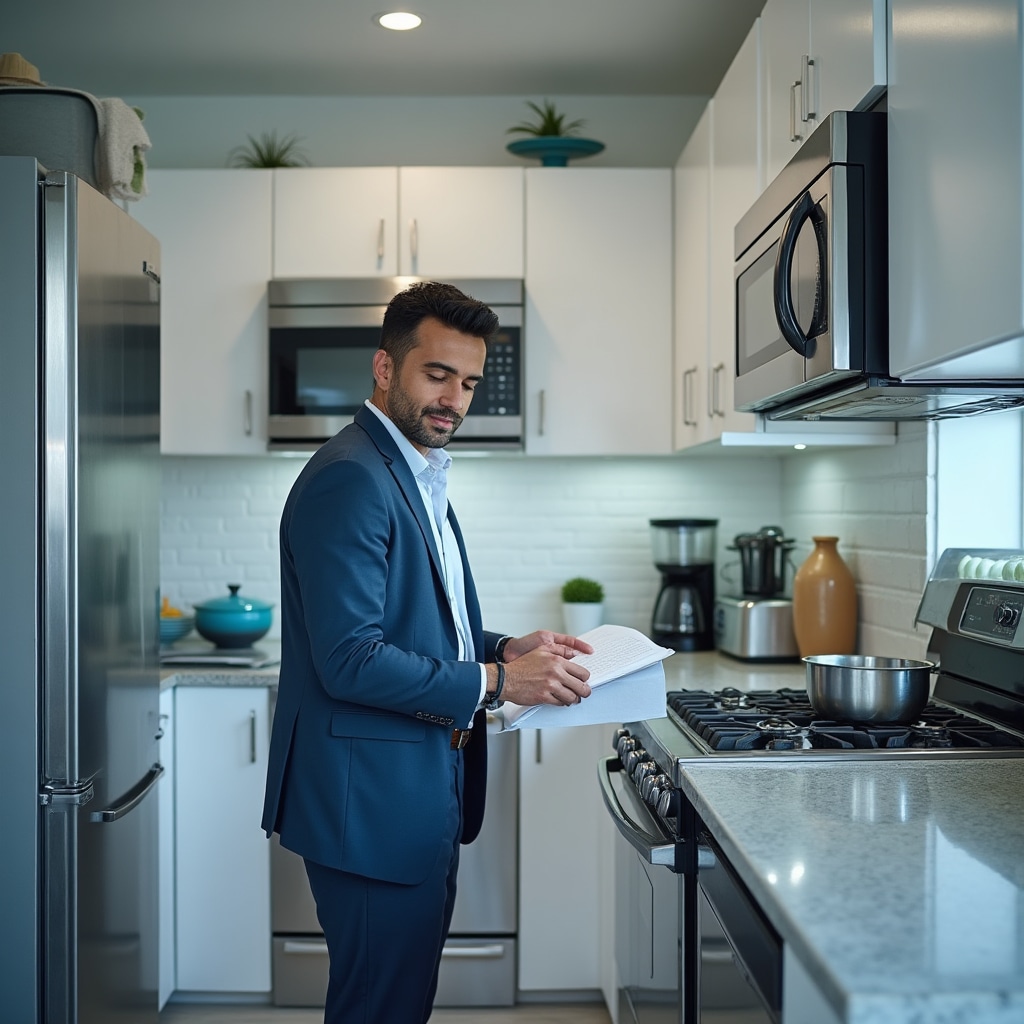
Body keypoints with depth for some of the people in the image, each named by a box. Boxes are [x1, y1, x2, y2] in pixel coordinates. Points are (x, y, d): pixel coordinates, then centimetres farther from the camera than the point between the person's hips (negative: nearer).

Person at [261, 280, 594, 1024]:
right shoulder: (349, 480, -18)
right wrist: (495, 682, -20)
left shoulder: (419, 479, 15)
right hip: (372, 799, -10)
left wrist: (505, 649, 5)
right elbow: (350, 661, -24)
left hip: (424, 792, 10)